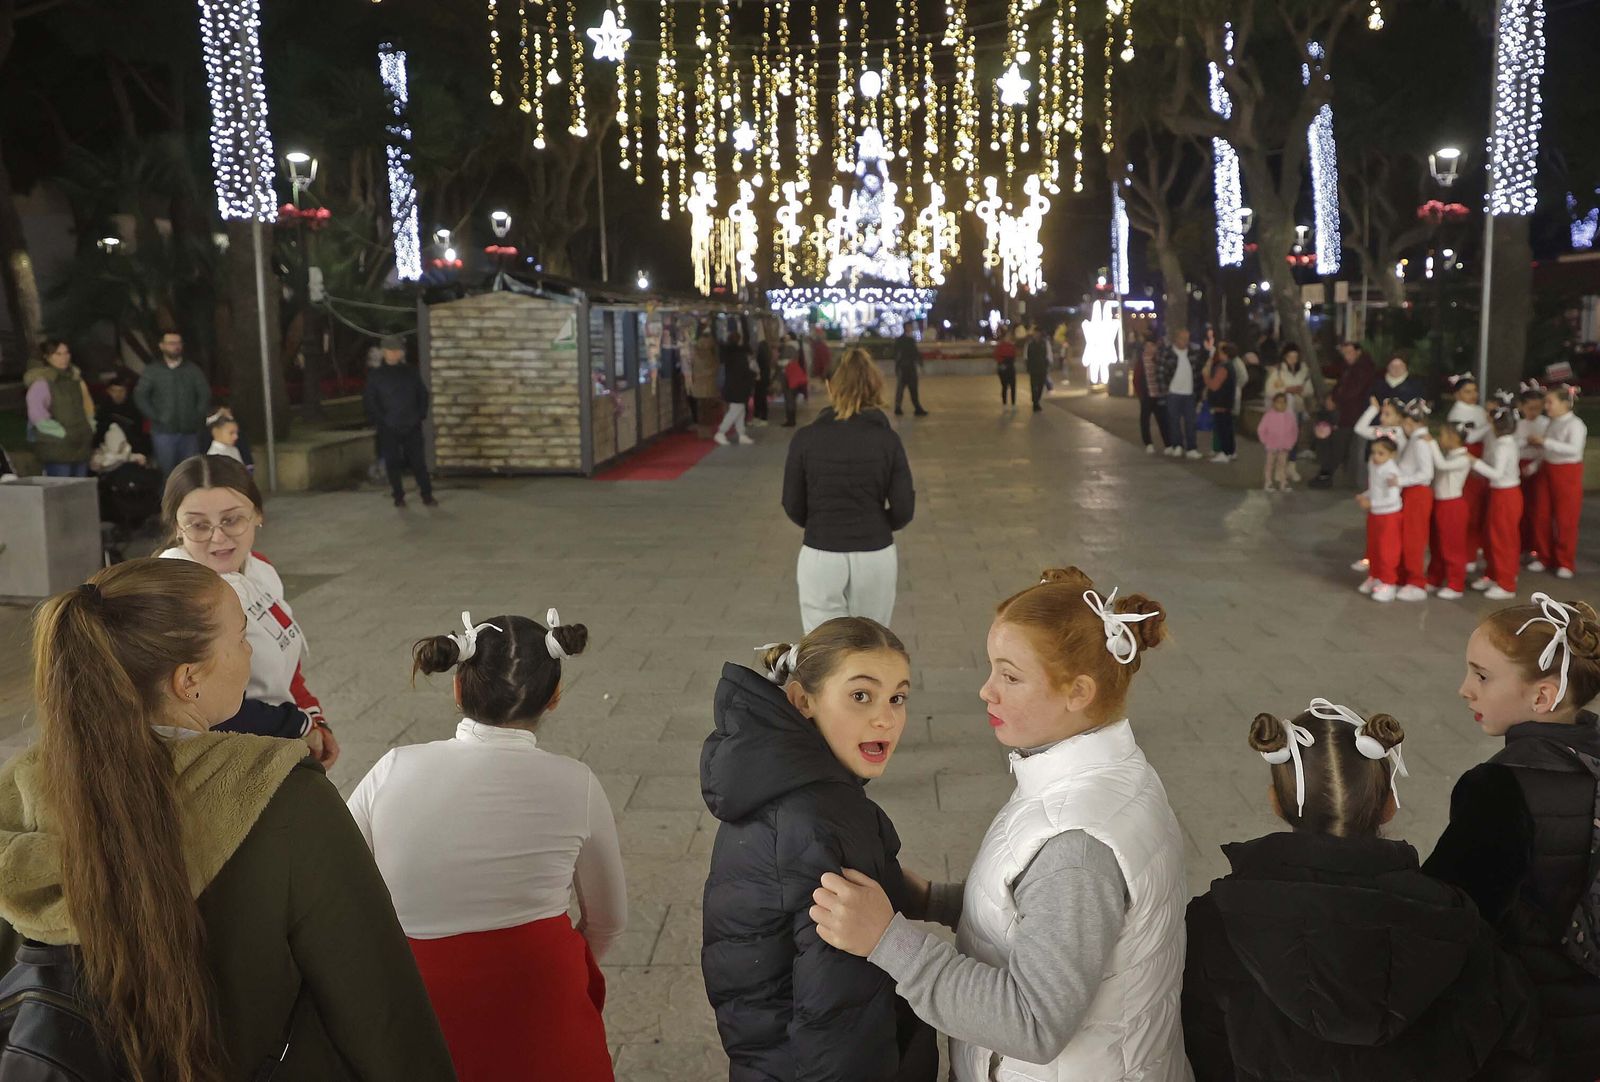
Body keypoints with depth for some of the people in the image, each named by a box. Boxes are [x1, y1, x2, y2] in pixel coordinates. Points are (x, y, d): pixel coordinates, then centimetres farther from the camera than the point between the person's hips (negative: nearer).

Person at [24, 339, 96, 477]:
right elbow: (38, 416, -18)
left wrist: (90, 427, 13)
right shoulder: (42, 382, -9)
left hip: (81, 445, 7)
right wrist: (62, 432, -17)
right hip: (56, 446, -7)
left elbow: (87, 404, 25)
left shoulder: (74, 377, 14)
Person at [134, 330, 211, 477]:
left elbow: (205, 394, 5)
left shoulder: (193, 370, 9)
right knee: (167, 472, -2)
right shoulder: (151, 371, 6)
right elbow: (140, 396, 1)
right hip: (164, 432, -1)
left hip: (190, 431, 1)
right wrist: (155, 417, -7)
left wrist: (198, 417, -5)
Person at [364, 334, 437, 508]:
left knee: (418, 461, 1)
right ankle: (398, 497, 14)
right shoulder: (375, 375, 0)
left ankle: (427, 496, 6)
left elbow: (423, 394, 11)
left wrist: (420, 415, 2)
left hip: (412, 426, 1)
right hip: (388, 429, -1)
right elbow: (370, 400, 0)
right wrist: (380, 420, -7)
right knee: (393, 463, 4)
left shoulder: (411, 373, 6)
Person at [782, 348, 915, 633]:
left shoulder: (806, 438, -6)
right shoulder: (887, 438, -4)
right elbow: (903, 511, -6)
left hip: (820, 559, -1)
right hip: (876, 557, 1)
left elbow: (793, 507, -1)